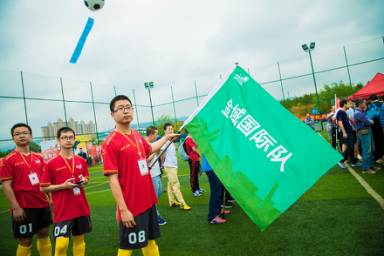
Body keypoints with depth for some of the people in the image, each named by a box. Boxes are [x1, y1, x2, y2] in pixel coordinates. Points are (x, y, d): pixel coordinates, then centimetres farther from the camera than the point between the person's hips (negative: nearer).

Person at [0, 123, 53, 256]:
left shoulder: (38, 158, 9)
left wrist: (50, 198, 7)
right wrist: (16, 208, -15)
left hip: (42, 204, 5)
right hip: (23, 207, -5)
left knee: (44, 235, 15)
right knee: (26, 241, 4)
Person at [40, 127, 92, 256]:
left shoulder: (81, 161, 5)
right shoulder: (51, 164, -6)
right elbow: (43, 188, -4)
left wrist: (83, 181, -6)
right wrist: (63, 185, -17)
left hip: (81, 208, 4)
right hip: (63, 210, -4)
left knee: (79, 239, 14)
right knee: (61, 245, -6)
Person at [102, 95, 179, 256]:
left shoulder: (136, 135, 6)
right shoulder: (110, 142, -15)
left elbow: (149, 149, 28)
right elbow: (113, 179, -17)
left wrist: (166, 137, 38)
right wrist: (123, 210, -19)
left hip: (148, 201, 7)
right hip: (131, 207, -7)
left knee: (150, 240, 19)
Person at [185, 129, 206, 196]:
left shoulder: (191, 138, 16)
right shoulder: (189, 139, -16)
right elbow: (193, 149, -18)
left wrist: (198, 157, 13)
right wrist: (199, 154, -2)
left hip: (195, 159, 10)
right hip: (193, 160, -10)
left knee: (196, 174, 17)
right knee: (193, 175, -3)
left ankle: (197, 188, 28)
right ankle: (194, 191, 3)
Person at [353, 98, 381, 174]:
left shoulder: (362, 112, 17)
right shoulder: (358, 113, -17)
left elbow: (371, 122, 16)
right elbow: (368, 123, -18)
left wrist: (369, 121, -5)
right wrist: (370, 121, 4)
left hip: (368, 131, 10)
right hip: (364, 132, -10)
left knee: (371, 150, 16)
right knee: (367, 151, -8)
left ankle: (371, 166, 27)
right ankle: (365, 169, -1)